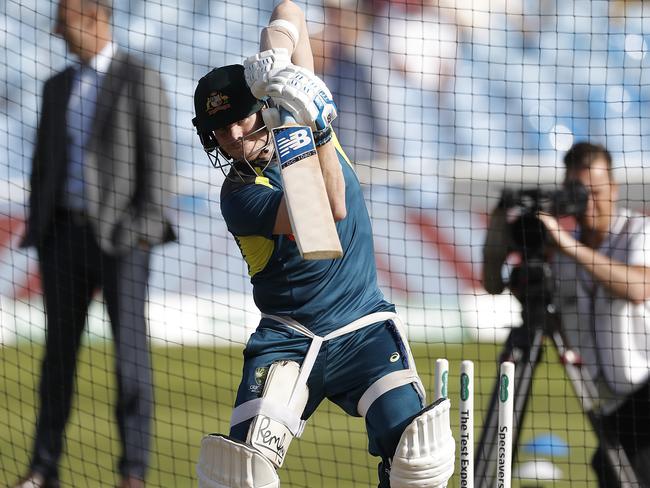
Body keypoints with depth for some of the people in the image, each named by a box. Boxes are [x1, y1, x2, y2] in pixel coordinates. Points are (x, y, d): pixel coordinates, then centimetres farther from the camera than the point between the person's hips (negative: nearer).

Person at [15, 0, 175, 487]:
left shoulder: (141, 79, -4)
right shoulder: (58, 86, 14)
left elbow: (158, 159, -8)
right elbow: (44, 162, 17)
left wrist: (145, 232, -15)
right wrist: (37, 235, 9)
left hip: (121, 235, -5)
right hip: (67, 232, 5)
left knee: (131, 351, -7)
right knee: (60, 351, 5)